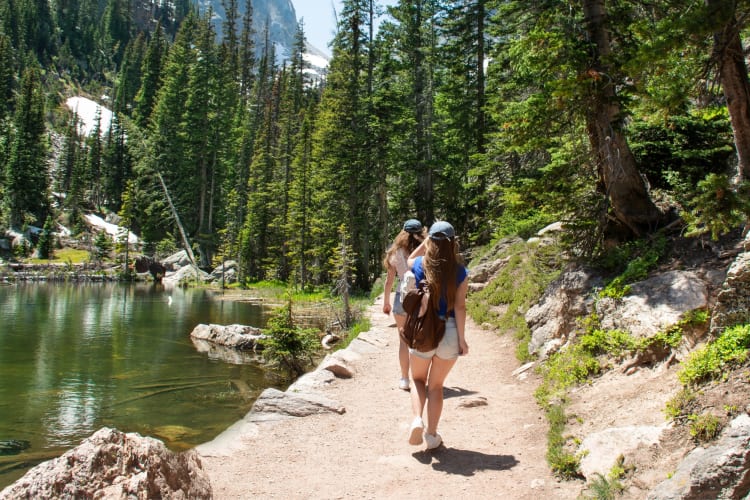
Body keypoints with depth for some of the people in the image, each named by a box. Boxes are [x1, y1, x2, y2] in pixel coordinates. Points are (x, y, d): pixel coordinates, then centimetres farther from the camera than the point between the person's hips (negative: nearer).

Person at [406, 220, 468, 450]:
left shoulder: (420, 265, -5)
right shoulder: (460, 271, -6)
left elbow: (410, 260, 21)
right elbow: (460, 306, -8)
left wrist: (427, 240, 12)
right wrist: (462, 339, -2)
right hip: (450, 331, 1)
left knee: (418, 379, 20)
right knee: (436, 385, 16)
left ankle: (417, 420, -4)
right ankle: (431, 435, 21)